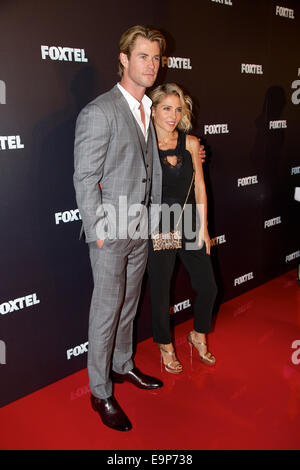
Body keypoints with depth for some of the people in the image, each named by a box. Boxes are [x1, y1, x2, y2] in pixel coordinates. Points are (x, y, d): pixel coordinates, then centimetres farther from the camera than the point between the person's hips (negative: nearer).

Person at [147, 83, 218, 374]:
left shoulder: (190, 143, 2)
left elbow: (199, 187, 4)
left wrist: (203, 229, 3)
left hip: (189, 225, 4)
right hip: (158, 230, -4)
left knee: (208, 287, 10)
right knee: (160, 292, 9)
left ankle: (198, 336, 39)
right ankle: (166, 347, 34)